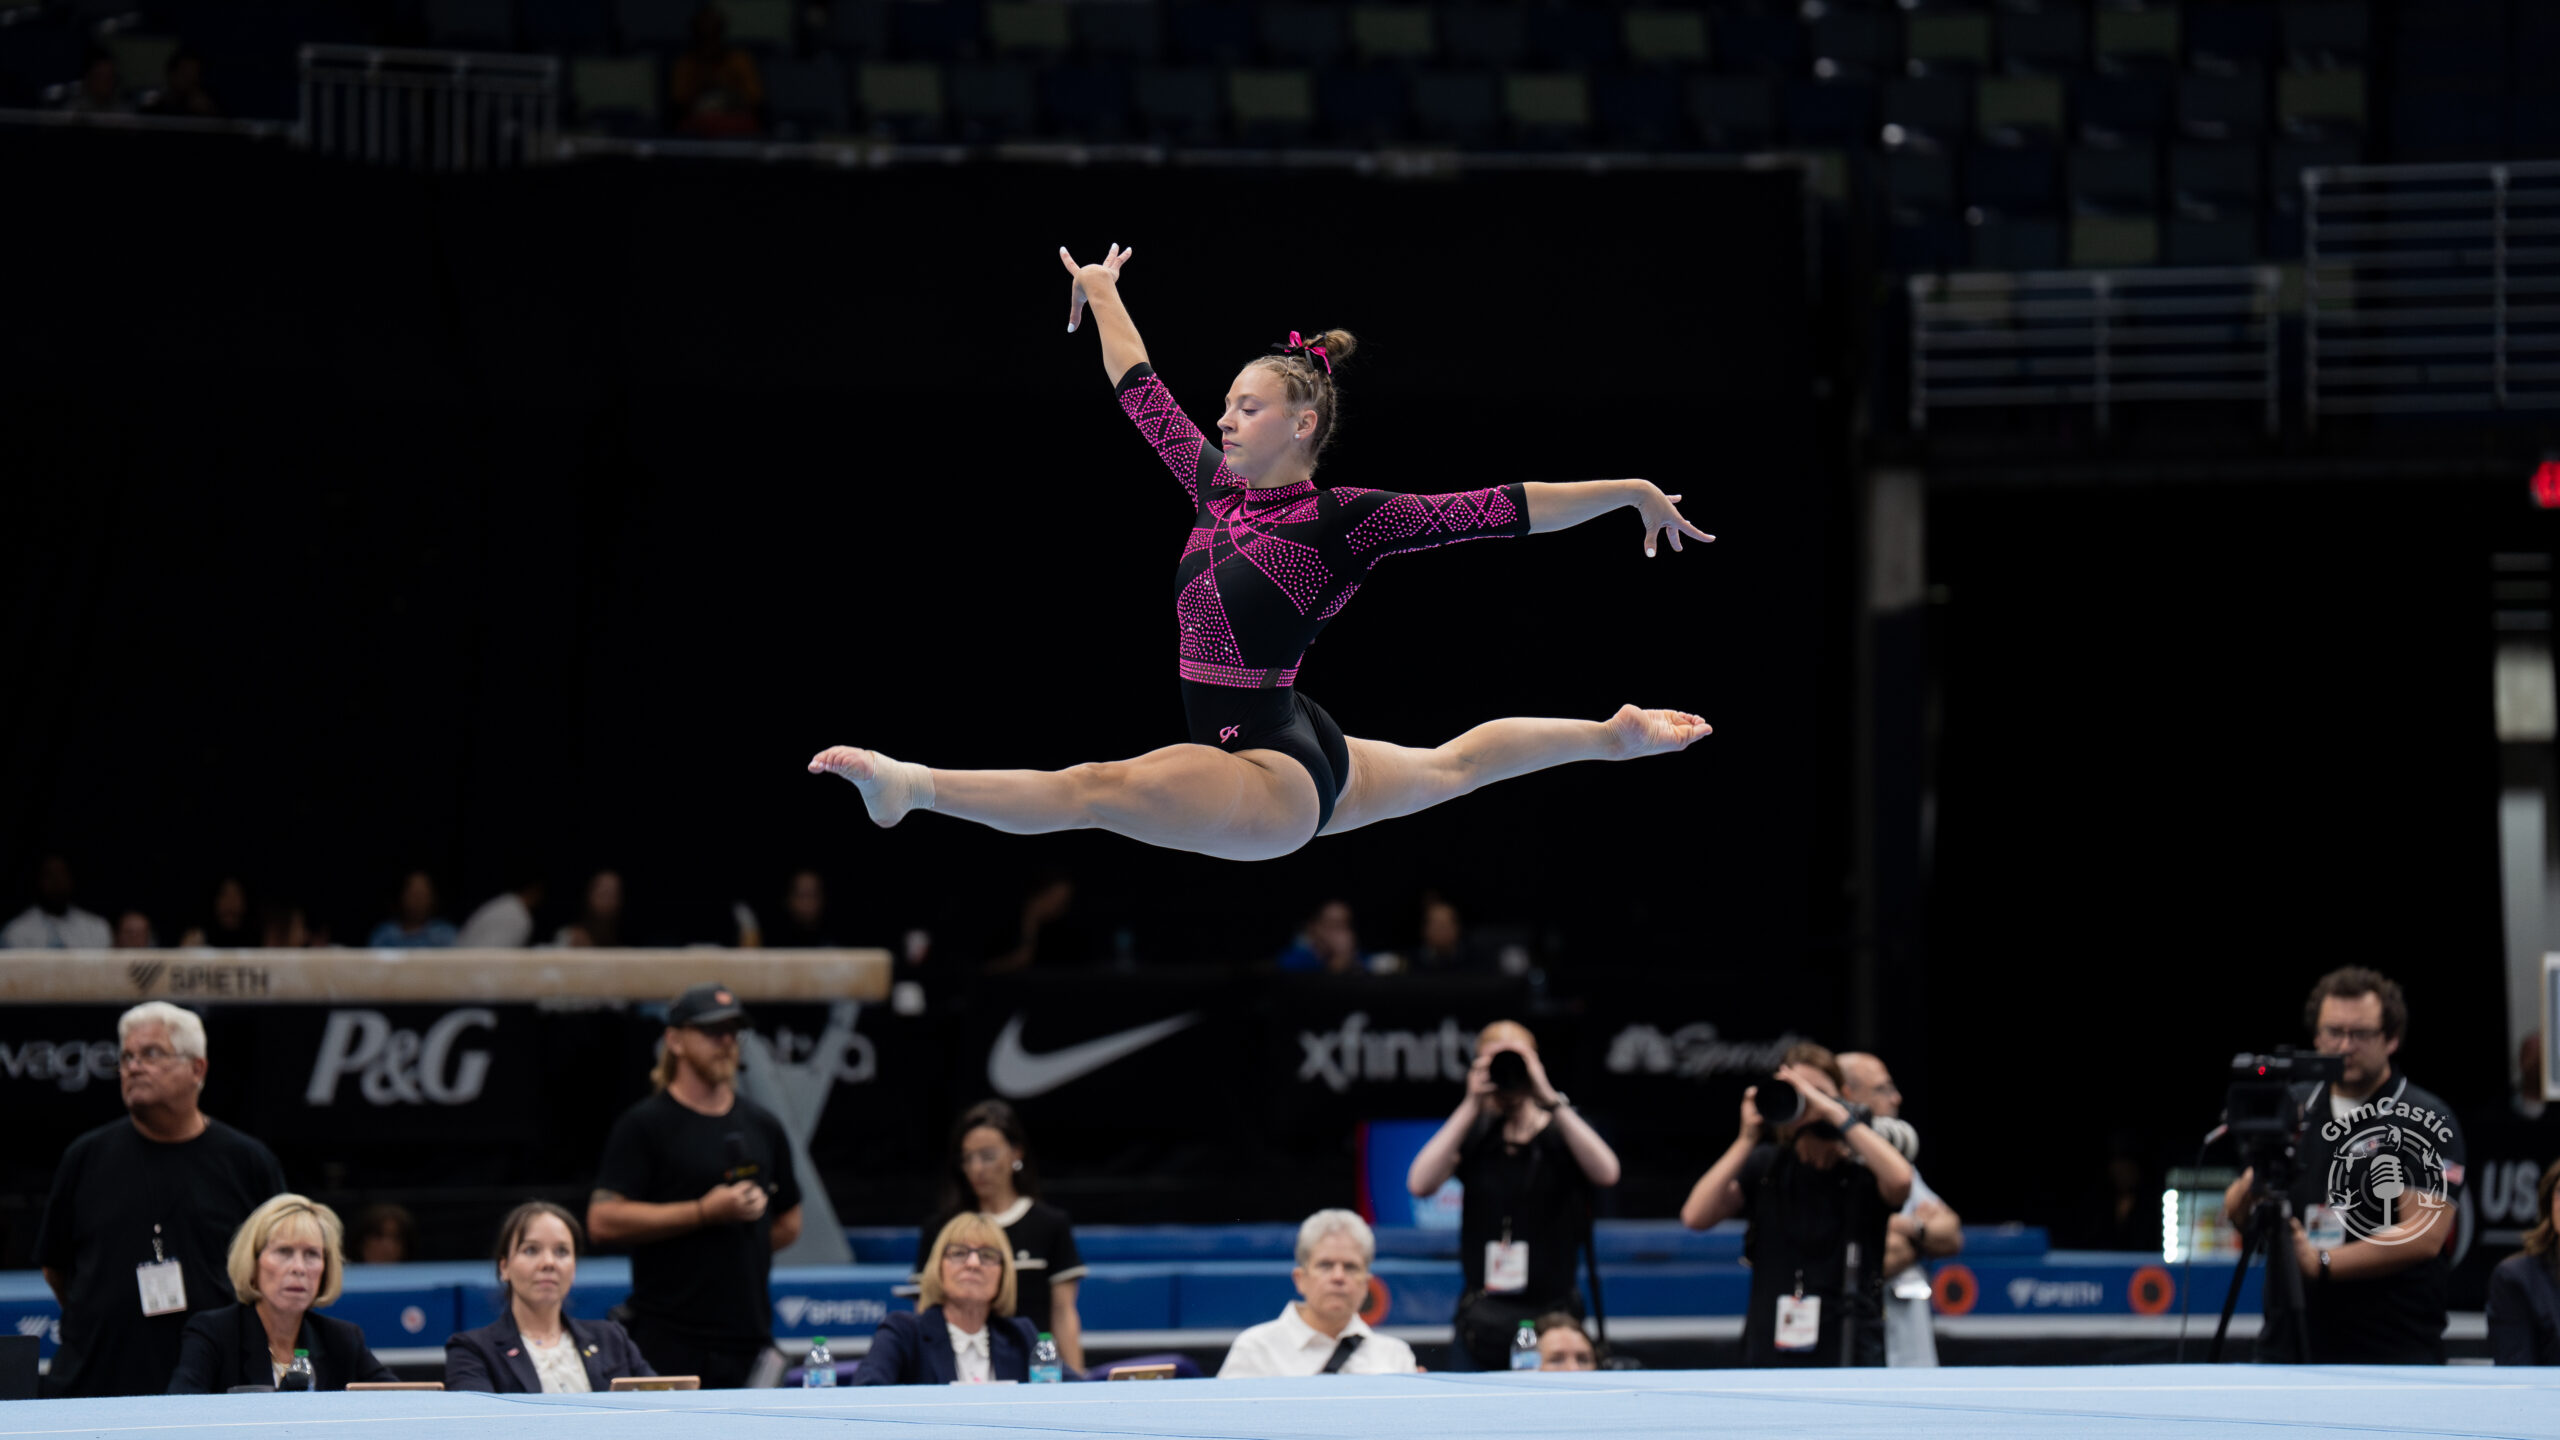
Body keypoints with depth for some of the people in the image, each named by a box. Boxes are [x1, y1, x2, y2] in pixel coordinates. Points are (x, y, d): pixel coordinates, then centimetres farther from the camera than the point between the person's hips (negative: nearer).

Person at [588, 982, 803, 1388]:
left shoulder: (762, 1126, 16)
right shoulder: (645, 1126, -1)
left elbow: (789, 1223, 27)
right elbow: (603, 1221, -11)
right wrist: (705, 1213, -13)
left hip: (748, 1334, 5)